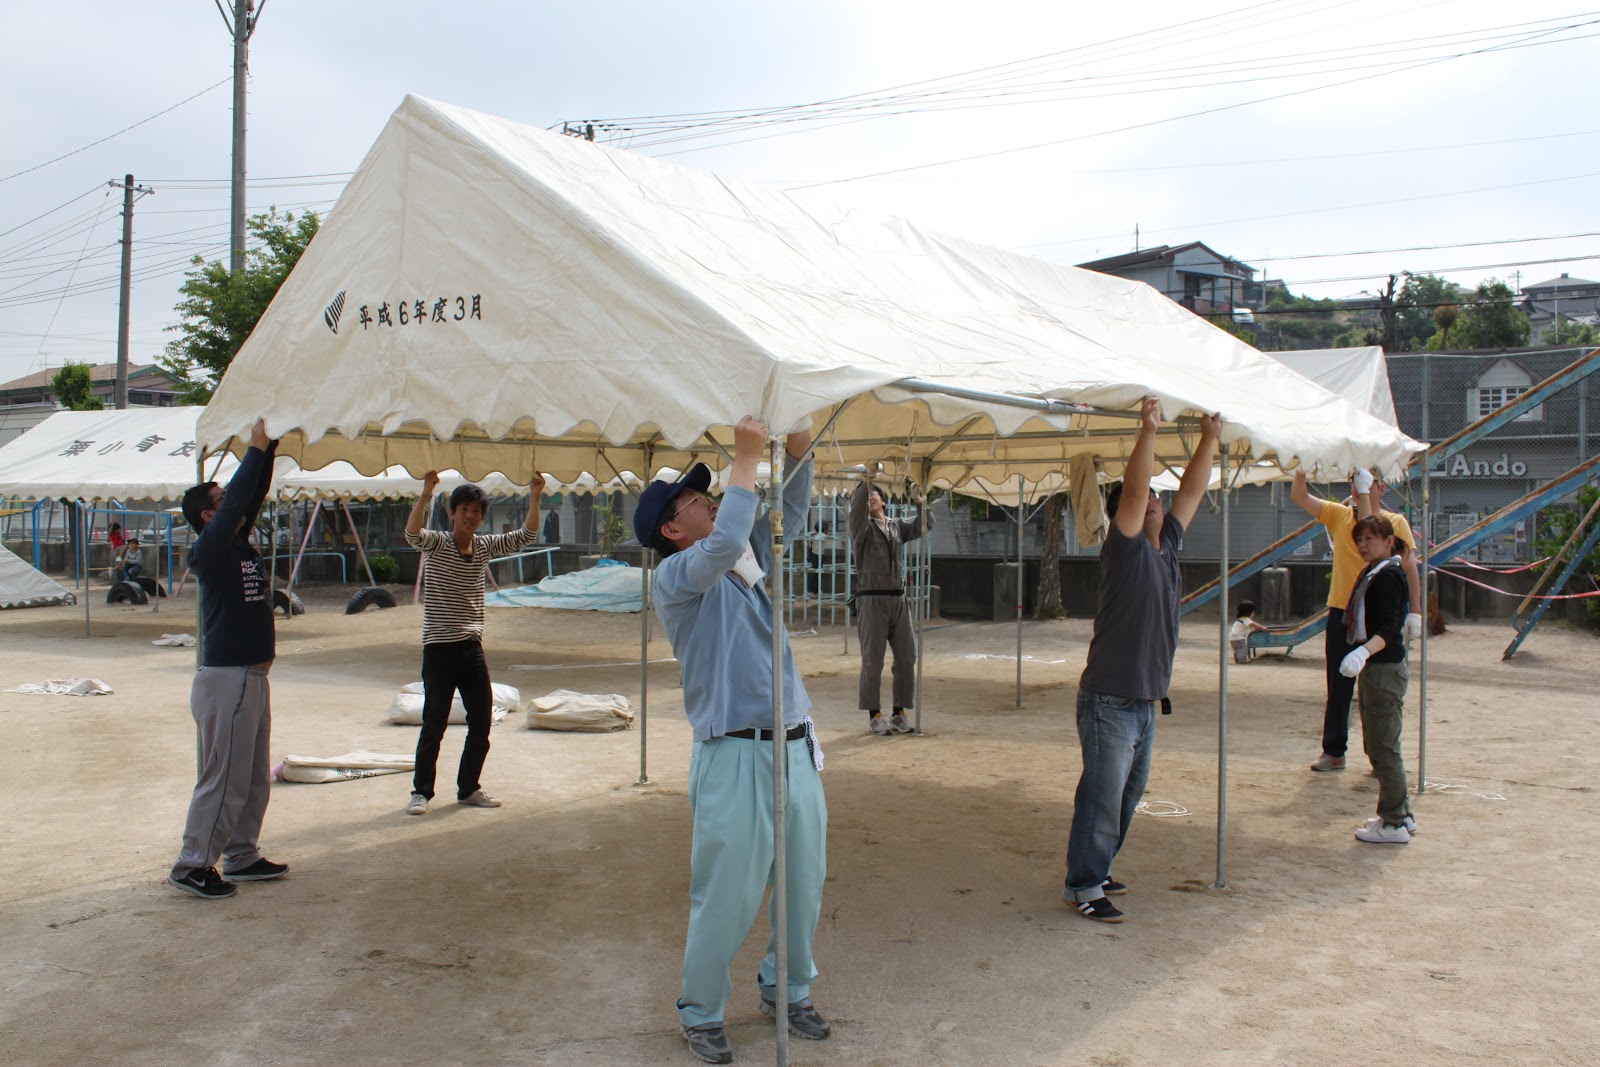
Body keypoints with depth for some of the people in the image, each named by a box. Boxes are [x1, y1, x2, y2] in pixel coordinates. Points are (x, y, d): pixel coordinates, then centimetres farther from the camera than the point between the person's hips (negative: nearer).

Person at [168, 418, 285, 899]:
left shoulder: (240, 544, 12)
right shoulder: (209, 549, -12)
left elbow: (254, 496, 13)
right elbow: (237, 501, -22)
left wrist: (270, 448, 4)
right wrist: (256, 448, -16)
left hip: (251, 676, 9)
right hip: (227, 678, -9)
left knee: (254, 777, 15)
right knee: (224, 778, -5)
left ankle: (242, 855, 24)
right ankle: (193, 865, 3)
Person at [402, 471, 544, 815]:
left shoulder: (485, 546, 9)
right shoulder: (436, 544, -5)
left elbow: (526, 536, 8)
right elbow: (412, 534, -26)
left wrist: (534, 498, -5)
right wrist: (426, 494, -39)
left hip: (473, 648, 5)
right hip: (439, 649, -5)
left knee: (481, 723, 8)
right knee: (434, 725, -1)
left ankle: (468, 788, 22)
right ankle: (421, 791, 11)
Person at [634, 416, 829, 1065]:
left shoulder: (747, 561, 15)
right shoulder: (676, 576, -7)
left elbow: (788, 513, 21)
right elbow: (724, 544, -26)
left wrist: (797, 451, 4)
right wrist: (746, 458, -19)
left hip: (797, 748, 7)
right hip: (735, 756, -7)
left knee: (805, 883, 15)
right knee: (727, 897, 1)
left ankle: (786, 990, 35)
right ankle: (700, 1013, 20)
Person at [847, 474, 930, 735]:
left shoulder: (897, 526, 15)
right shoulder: (861, 526, 1)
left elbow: (921, 526, 5)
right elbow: (856, 510, -20)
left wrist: (921, 502, -10)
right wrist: (865, 481, -25)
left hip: (898, 598, 5)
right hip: (871, 599, -5)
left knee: (907, 658, 5)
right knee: (872, 661, -2)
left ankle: (900, 713, 15)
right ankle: (874, 715, 6)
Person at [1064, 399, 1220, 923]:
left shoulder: (1166, 547, 10)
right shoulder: (1126, 549, -11)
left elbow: (1192, 491, 14)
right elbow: (1134, 490, -24)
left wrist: (1209, 437, 10)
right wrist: (1149, 430, -28)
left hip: (1145, 700, 9)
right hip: (1109, 701, -9)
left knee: (1127, 797, 17)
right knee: (1102, 797, -4)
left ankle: (1096, 868, 30)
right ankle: (1082, 885, 5)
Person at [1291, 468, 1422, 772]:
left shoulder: (1396, 523, 1)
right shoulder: (1338, 515, 7)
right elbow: (1300, 497, -1)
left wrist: (1415, 610, -13)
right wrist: (1301, 470, -20)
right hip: (1342, 613, 2)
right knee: (1338, 687, 7)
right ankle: (1333, 752, 14)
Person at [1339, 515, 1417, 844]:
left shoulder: (1389, 576, -15)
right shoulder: (1370, 574, 14)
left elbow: (1389, 629, -27)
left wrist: (1364, 651, -40)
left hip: (1385, 669, -10)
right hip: (1372, 669, 10)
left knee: (1383, 748, -5)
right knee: (1378, 746, 17)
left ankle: (1394, 824, 2)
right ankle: (1400, 813, 28)